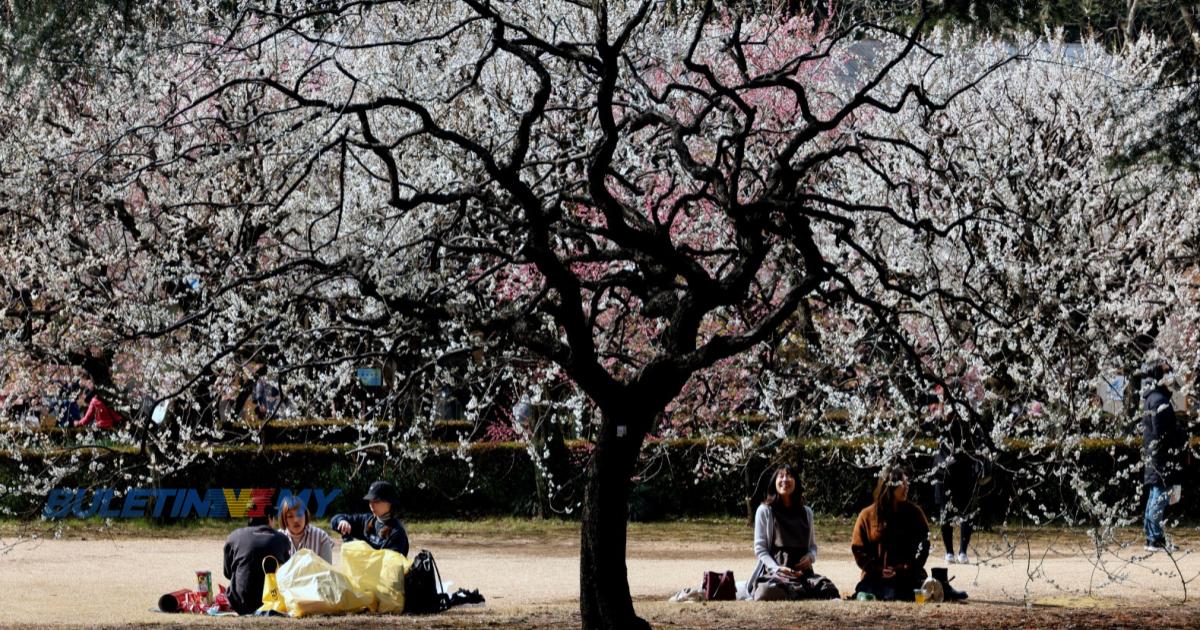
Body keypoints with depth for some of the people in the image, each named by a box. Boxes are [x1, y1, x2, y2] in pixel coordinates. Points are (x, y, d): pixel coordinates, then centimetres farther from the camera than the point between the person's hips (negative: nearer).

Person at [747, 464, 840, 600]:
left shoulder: (806, 512, 20)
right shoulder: (765, 511, 8)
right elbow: (759, 548, 3)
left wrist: (810, 557, -1)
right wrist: (776, 568, -14)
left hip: (803, 572, 2)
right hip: (773, 571, -2)